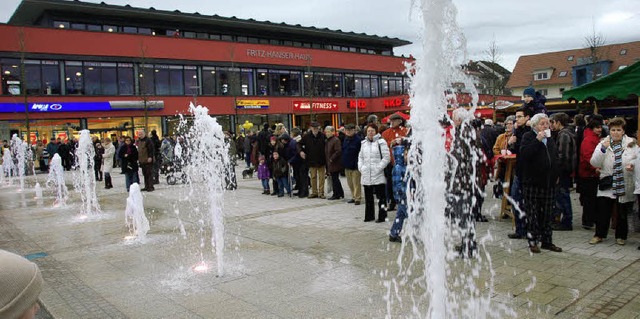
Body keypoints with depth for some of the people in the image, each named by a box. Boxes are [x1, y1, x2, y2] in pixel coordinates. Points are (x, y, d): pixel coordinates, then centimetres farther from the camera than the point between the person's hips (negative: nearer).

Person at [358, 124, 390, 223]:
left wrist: (378, 168, -13)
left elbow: (386, 157, -8)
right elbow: (360, 157, 21)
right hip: (366, 175, 6)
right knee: (368, 196, 12)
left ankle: (382, 216, 6)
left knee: (381, 196, -1)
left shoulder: (381, 142, -4)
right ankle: (369, 215, 22)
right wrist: (360, 167, 7)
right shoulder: (363, 143, 14)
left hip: (378, 175, -6)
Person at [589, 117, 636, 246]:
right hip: (607, 184, -1)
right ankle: (599, 235, 11)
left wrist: (633, 165, -14)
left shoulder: (631, 144, 2)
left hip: (625, 185, 1)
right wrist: (603, 149, -21)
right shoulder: (603, 144, 0)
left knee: (622, 212, 11)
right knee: (602, 211, -3)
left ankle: (621, 236, 27)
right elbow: (594, 163, -8)